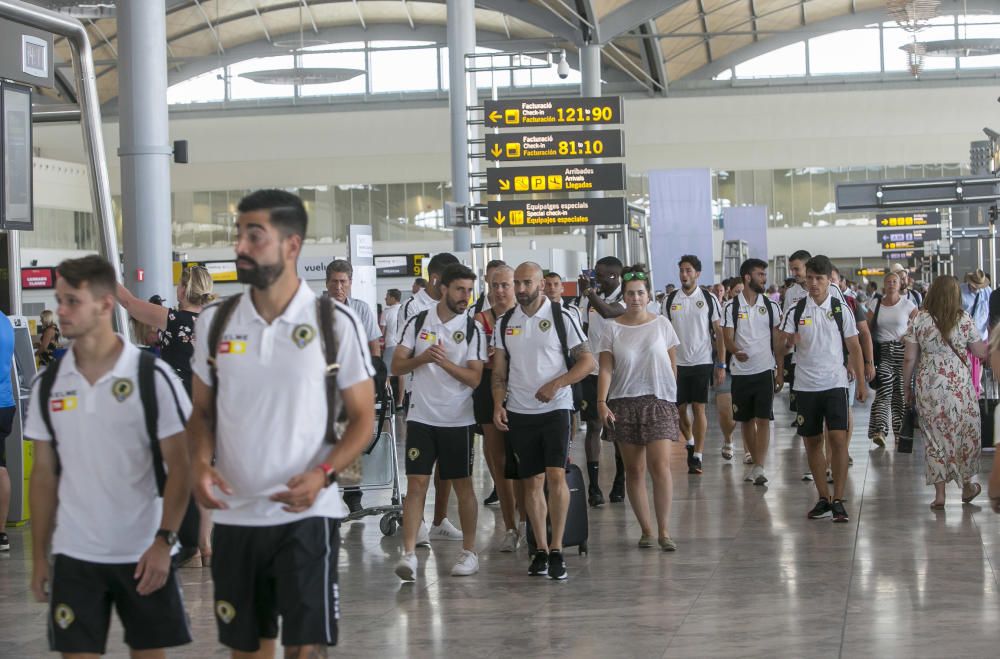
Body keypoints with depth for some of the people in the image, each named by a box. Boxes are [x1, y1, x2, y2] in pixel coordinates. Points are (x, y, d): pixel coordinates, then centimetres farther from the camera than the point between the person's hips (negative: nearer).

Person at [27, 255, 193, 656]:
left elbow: (179, 467, -6)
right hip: (73, 554, 3)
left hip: (144, 553, -3)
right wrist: (39, 556, 6)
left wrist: (164, 540, -15)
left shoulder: (153, 377, -7)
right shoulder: (48, 385, 4)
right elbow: (44, 476, 9)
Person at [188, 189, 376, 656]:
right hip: (234, 514, 4)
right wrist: (200, 462, -8)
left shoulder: (336, 323, -5)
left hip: (307, 513, -4)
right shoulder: (214, 322, 5)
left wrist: (323, 474, -19)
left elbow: (362, 417, -2)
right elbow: (203, 410, 12)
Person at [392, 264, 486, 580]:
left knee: (463, 485, 6)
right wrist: (422, 358, -15)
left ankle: (469, 552, 17)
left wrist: (445, 362, -21)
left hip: (458, 420, 0)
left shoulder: (473, 330, -1)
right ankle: (409, 554, -8)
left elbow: (474, 378, -7)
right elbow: (397, 366, 3)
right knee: (416, 484, -5)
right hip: (421, 417, 1)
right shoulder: (418, 322, 4)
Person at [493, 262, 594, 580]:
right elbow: (499, 372, 12)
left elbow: (587, 360, -3)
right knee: (532, 481, 6)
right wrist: (498, 405, -2)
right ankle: (540, 550, 13)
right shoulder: (505, 323, 10)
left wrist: (556, 384, -14)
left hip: (555, 408, -3)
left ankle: (557, 550, -8)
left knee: (556, 475, -13)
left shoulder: (561, 317, -1)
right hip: (518, 412, 4)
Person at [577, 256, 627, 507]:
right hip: (592, 371, 4)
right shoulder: (590, 298, 8)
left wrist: (589, 292, -18)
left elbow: (607, 312, -27)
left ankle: (619, 484, 14)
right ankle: (594, 486, 0)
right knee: (593, 426, 0)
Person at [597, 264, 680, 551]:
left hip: (658, 401, -1)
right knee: (634, 469, 3)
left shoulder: (661, 324, 5)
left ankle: (664, 531, -4)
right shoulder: (613, 328, 3)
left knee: (660, 466, -12)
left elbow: (672, 365, 11)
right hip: (624, 403, 1)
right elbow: (605, 369, -2)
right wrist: (601, 402, -13)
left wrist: (671, 395, 11)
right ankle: (646, 530, 13)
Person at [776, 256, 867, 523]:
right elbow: (781, 347, 1)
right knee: (812, 441, 7)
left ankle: (838, 500, -7)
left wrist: (861, 383, 2)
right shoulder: (796, 310, 3)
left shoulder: (841, 309, 1)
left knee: (838, 439, -12)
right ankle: (823, 498, 17)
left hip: (835, 383, -2)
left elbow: (854, 347, 5)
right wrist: (788, 342, -21)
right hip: (805, 385, 2)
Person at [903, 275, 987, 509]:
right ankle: (967, 486, 25)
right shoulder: (964, 320, -5)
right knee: (965, 433, 15)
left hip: (928, 387, 1)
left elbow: (909, 358, -2)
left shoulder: (919, 320, -3)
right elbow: (981, 352, 4)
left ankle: (939, 493, 5)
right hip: (959, 385, -1)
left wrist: (906, 386, 9)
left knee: (935, 437, 7)